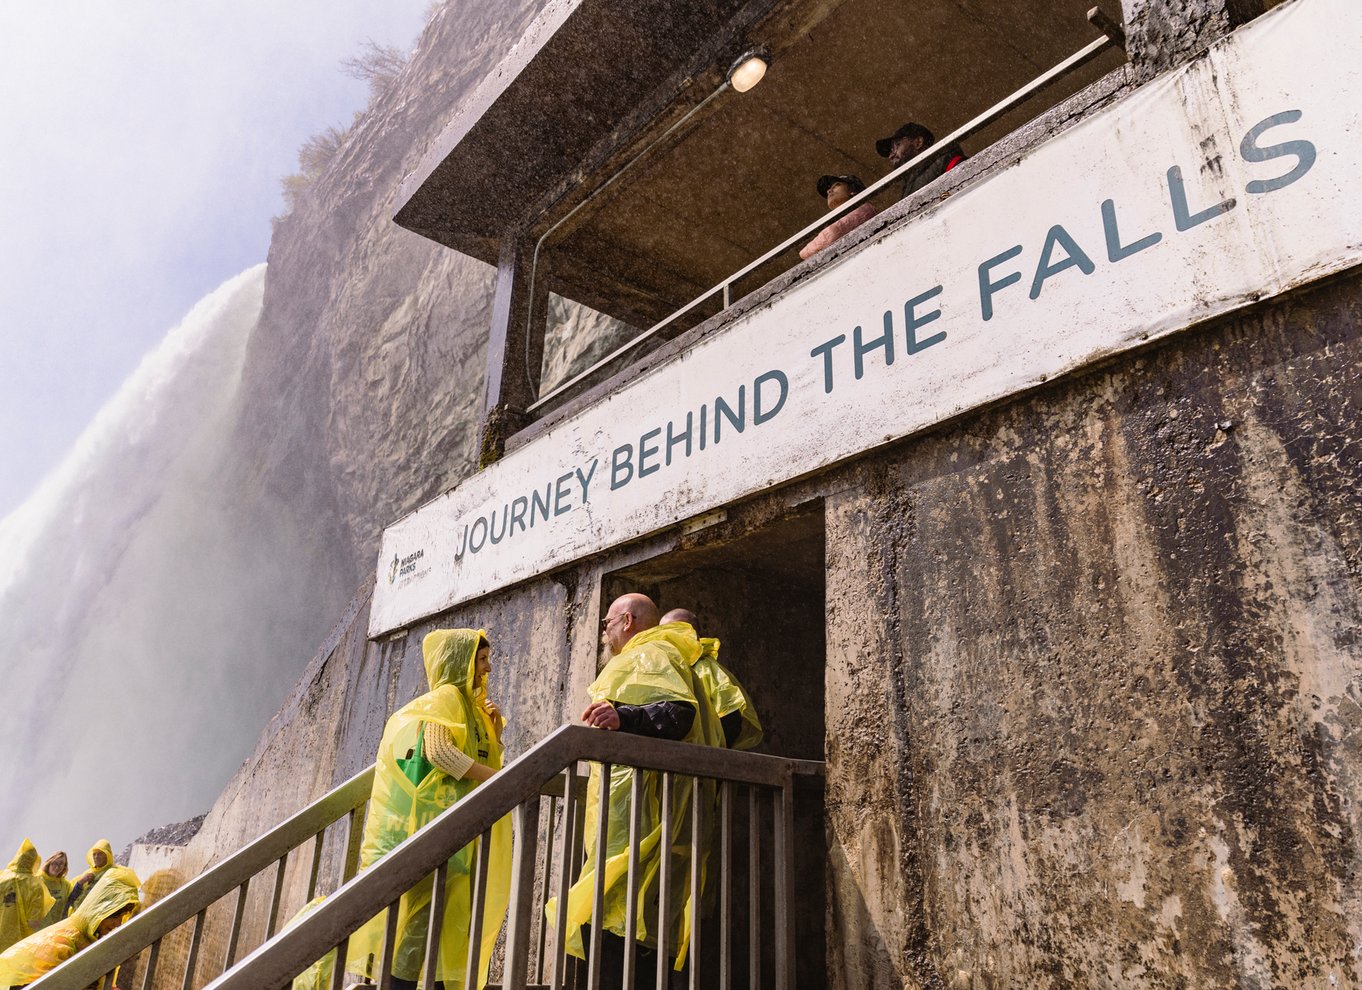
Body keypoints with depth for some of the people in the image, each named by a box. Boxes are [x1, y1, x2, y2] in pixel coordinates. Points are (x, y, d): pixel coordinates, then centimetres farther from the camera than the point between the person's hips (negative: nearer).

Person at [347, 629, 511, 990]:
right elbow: (438, 750, -19)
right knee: (423, 909, -10)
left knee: (452, 916, 5)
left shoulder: (471, 704, 21)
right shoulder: (446, 695, -5)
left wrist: (495, 732, 7)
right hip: (436, 815, -9)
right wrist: (497, 777, -20)